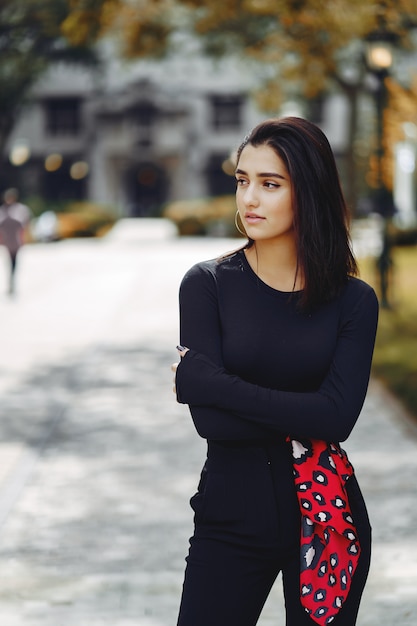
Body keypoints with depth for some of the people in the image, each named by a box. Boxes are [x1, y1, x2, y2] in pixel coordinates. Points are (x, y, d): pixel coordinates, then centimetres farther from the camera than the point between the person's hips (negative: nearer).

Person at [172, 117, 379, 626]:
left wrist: (207, 382, -15)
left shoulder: (353, 300, -3)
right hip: (231, 511, 0)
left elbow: (339, 416, -16)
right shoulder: (207, 285, -4)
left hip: (325, 513, 1)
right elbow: (209, 419, -13)